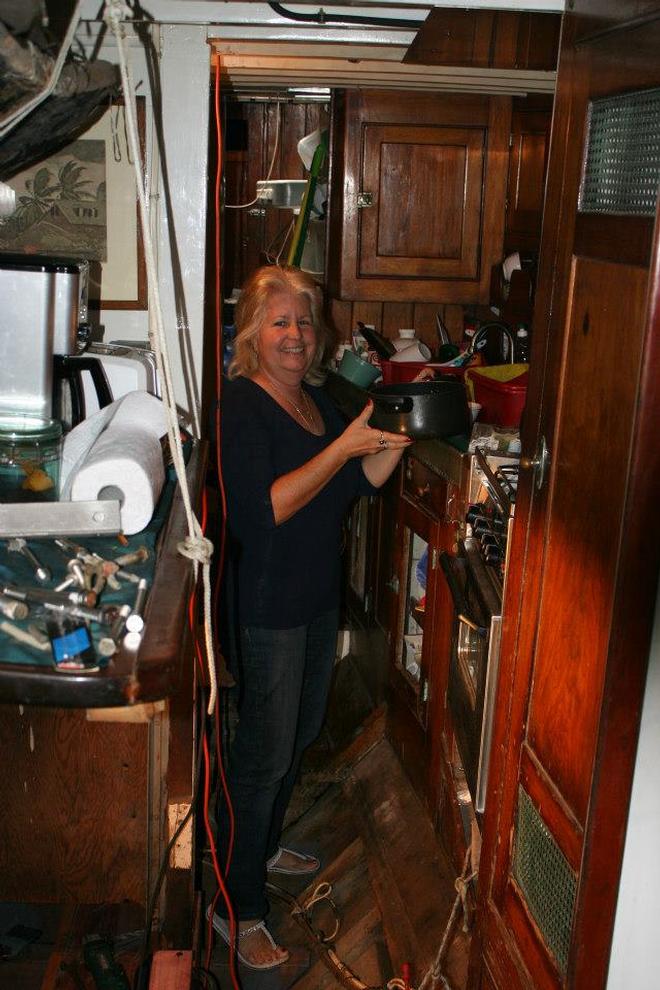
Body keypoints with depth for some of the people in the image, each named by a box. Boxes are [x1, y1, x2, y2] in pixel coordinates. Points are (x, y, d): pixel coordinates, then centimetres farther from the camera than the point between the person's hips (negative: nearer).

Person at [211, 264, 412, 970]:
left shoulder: (316, 398, 7)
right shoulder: (241, 404, -17)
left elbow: (355, 489, 9)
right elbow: (259, 512, -28)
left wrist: (394, 441, -7)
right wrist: (343, 446, -27)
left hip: (320, 594, 8)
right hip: (269, 603, -8)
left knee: (301, 732, 22)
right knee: (265, 750, 1)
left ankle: (264, 848, 45)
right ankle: (236, 908, 19)